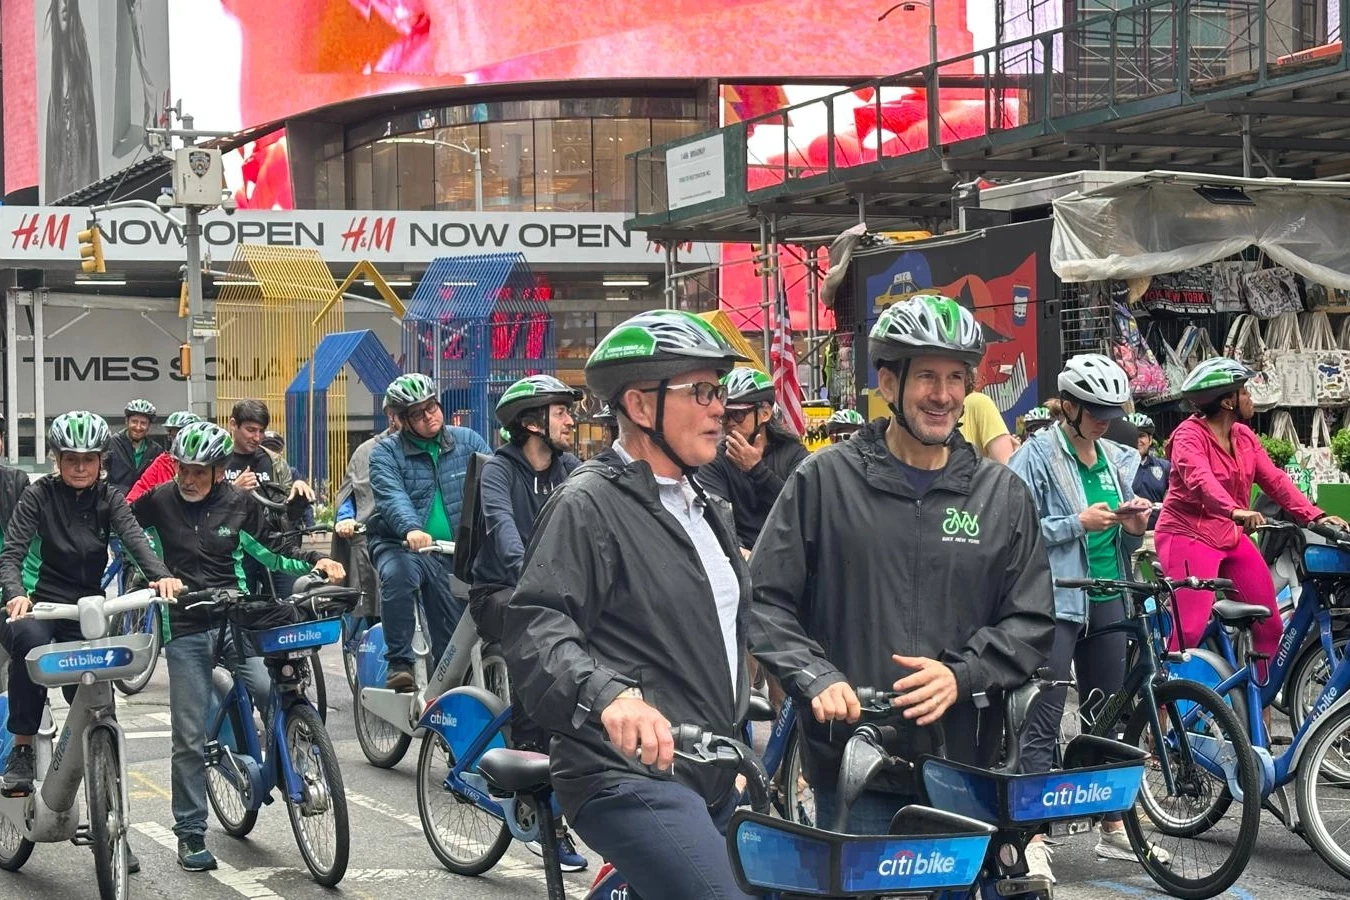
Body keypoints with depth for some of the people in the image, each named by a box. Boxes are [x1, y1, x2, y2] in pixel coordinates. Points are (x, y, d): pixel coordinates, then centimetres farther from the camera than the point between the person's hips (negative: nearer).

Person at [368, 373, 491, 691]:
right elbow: (392, 497, -20)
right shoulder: (386, 452, -2)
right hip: (402, 546, -3)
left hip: (454, 551, 3)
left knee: (454, 639, 1)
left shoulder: (467, 441, 5)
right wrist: (411, 529, -41)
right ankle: (399, 663, -27)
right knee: (397, 574, -36)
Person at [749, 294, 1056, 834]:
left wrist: (962, 676, -10)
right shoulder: (825, 479, 2)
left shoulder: (1002, 494, 8)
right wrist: (816, 678, -15)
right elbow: (765, 601, 1)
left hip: (965, 768, 2)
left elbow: (1031, 622, 7)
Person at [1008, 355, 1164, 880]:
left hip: (1107, 600, 6)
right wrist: (1079, 524, -17)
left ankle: (1114, 828, 23)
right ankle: (1032, 837, -8)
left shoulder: (1119, 460, 13)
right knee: (1044, 721, -9)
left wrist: (1133, 528, -1)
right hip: (1055, 600, -6)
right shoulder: (1037, 455, -5)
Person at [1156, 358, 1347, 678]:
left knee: (1269, 624, 3)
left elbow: (1274, 480, 3)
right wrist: (1235, 511, -50)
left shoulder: (1244, 436, 10)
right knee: (1190, 628, -18)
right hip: (1188, 535, -7)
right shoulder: (1190, 435, -13)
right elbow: (1201, 480, -32)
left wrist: (1315, 516, -10)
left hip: (1231, 538, 8)